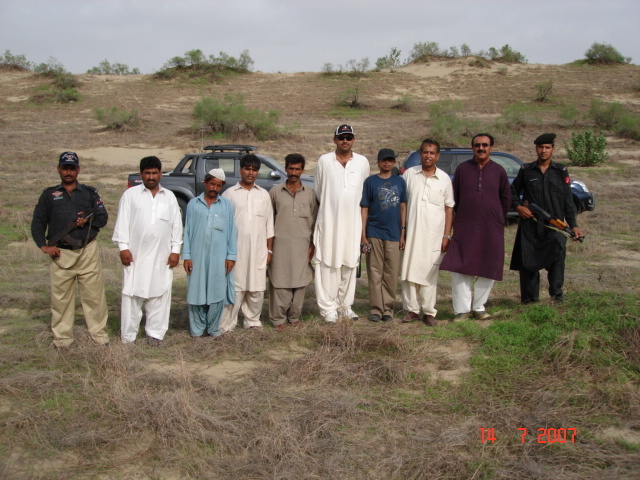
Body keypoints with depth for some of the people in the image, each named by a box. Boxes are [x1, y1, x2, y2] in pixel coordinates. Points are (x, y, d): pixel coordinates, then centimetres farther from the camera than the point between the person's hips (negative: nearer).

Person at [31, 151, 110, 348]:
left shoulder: (90, 193, 12)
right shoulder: (48, 195, 12)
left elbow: (103, 218, 9)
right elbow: (38, 222, 9)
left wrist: (88, 220, -10)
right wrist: (43, 245, -4)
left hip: (88, 251, 0)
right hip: (60, 253, 0)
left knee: (94, 295, 0)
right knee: (61, 297, 3)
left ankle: (99, 334, 10)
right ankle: (62, 338, 12)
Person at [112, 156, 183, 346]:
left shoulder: (169, 197, 12)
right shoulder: (130, 195, 4)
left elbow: (176, 225, 11)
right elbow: (122, 223, 1)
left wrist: (175, 250, 5)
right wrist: (123, 247, -7)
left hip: (161, 256, 3)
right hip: (136, 254, -2)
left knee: (159, 295, 5)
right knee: (132, 296, 0)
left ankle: (155, 333, 14)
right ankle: (128, 336, 7)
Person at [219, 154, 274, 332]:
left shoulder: (264, 194, 12)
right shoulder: (230, 193, 4)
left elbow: (269, 224, 13)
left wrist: (269, 249, 9)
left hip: (258, 250, 3)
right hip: (235, 249, -3)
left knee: (257, 289, 5)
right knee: (235, 287, -4)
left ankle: (253, 321, 19)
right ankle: (227, 324, 3)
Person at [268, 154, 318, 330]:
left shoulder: (309, 193, 9)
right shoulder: (275, 192, 5)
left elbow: (314, 221, 10)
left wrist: (313, 244, 4)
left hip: (302, 244, 2)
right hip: (281, 244, -2)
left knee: (299, 282, 4)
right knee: (279, 282, -3)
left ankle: (294, 317, 17)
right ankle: (279, 318, 7)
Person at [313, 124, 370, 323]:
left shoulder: (362, 162, 7)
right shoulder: (324, 161, 1)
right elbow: (317, 190, 10)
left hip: (353, 221, 2)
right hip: (329, 220, -2)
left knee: (349, 265, 7)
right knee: (328, 265, -4)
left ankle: (345, 305, 17)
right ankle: (328, 308, 2)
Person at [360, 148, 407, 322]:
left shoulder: (400, 182, 10)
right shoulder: (370, 181, 3)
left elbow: (403, 208, 13)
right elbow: (364, 210, 2)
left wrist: (402, 234, 8)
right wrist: (363, 236, -4)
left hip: (393, 235, 2)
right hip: (374, 234, -2)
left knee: (392, 274, 3)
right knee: (375, 272, 0)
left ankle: (388, 309, 12)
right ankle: (375, 309, 7)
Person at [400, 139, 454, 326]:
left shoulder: (444, 178, 5)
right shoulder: (409, 174, 4)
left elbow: (449, 208, 8)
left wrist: (447, 235, 2)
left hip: (434, 234, -1)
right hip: (411, 232, 1)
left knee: (430, 273, 2)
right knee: (409, 270, 2)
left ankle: (429, 311, 11)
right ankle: (412, 309, 12)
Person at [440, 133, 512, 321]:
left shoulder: (499, 171, 5)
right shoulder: (462, 169, 3)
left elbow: (506, 199, 13)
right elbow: (455, 198, 11)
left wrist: (497, 220, 12)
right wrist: (461, 217, 11)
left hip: (491, 229, 1)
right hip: (465, 228, -1)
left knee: (488, 270, 6)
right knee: (459, 268, -8)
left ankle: (479, 307, 19)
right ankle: (462, 309, 2)